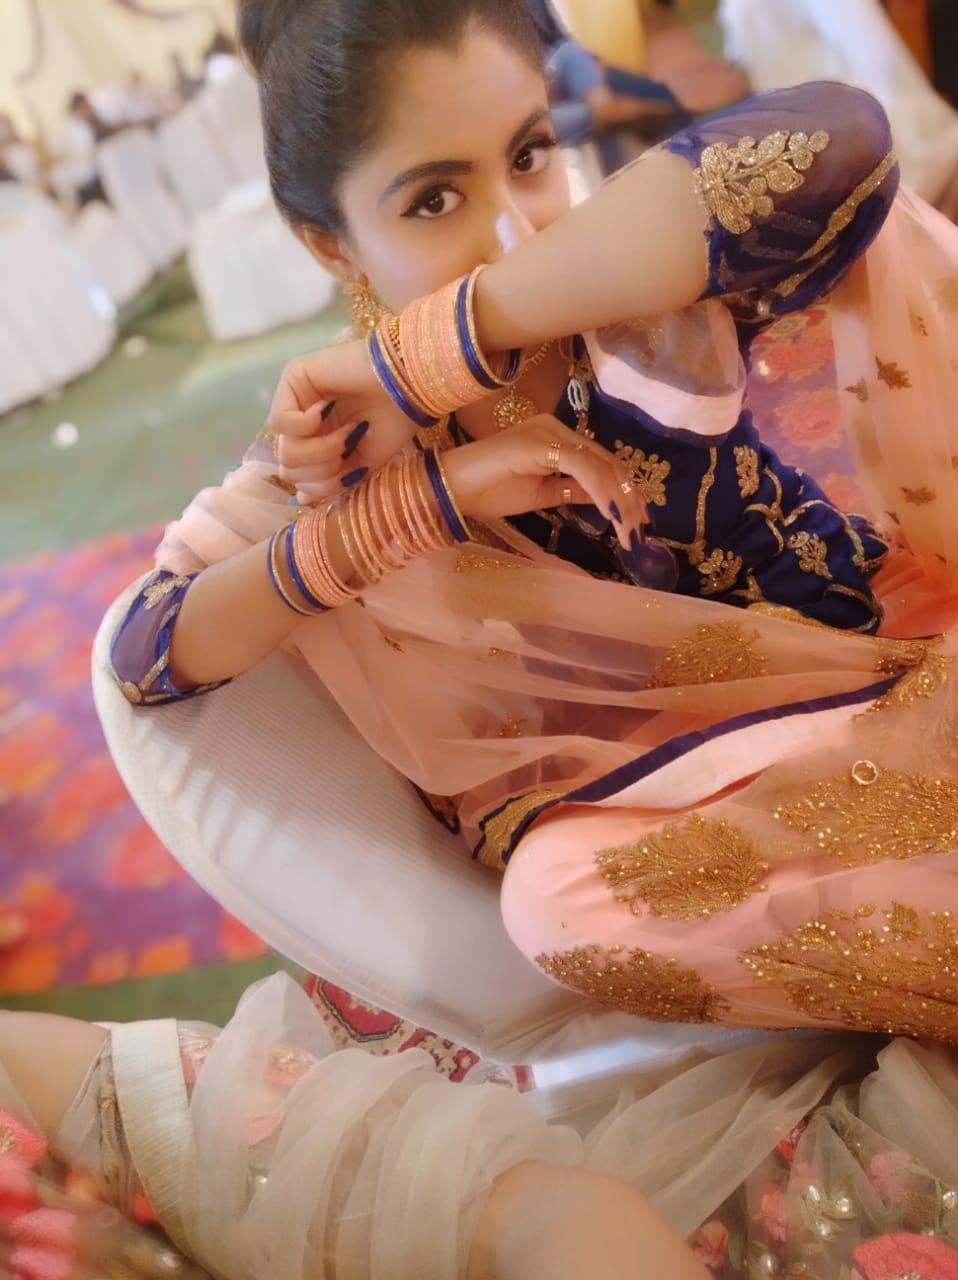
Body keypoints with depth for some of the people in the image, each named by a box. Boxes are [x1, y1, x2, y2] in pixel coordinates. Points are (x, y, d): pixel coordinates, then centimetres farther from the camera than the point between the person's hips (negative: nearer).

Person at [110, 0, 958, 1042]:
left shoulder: (644, 301, -13)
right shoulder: (343, 440, -7)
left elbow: (831, 142, -35)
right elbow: (145, 655, -13)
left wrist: (418, 353, -33)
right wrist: (417, 497, -25)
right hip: (664, 784, 2)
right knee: (562, 897, -32)